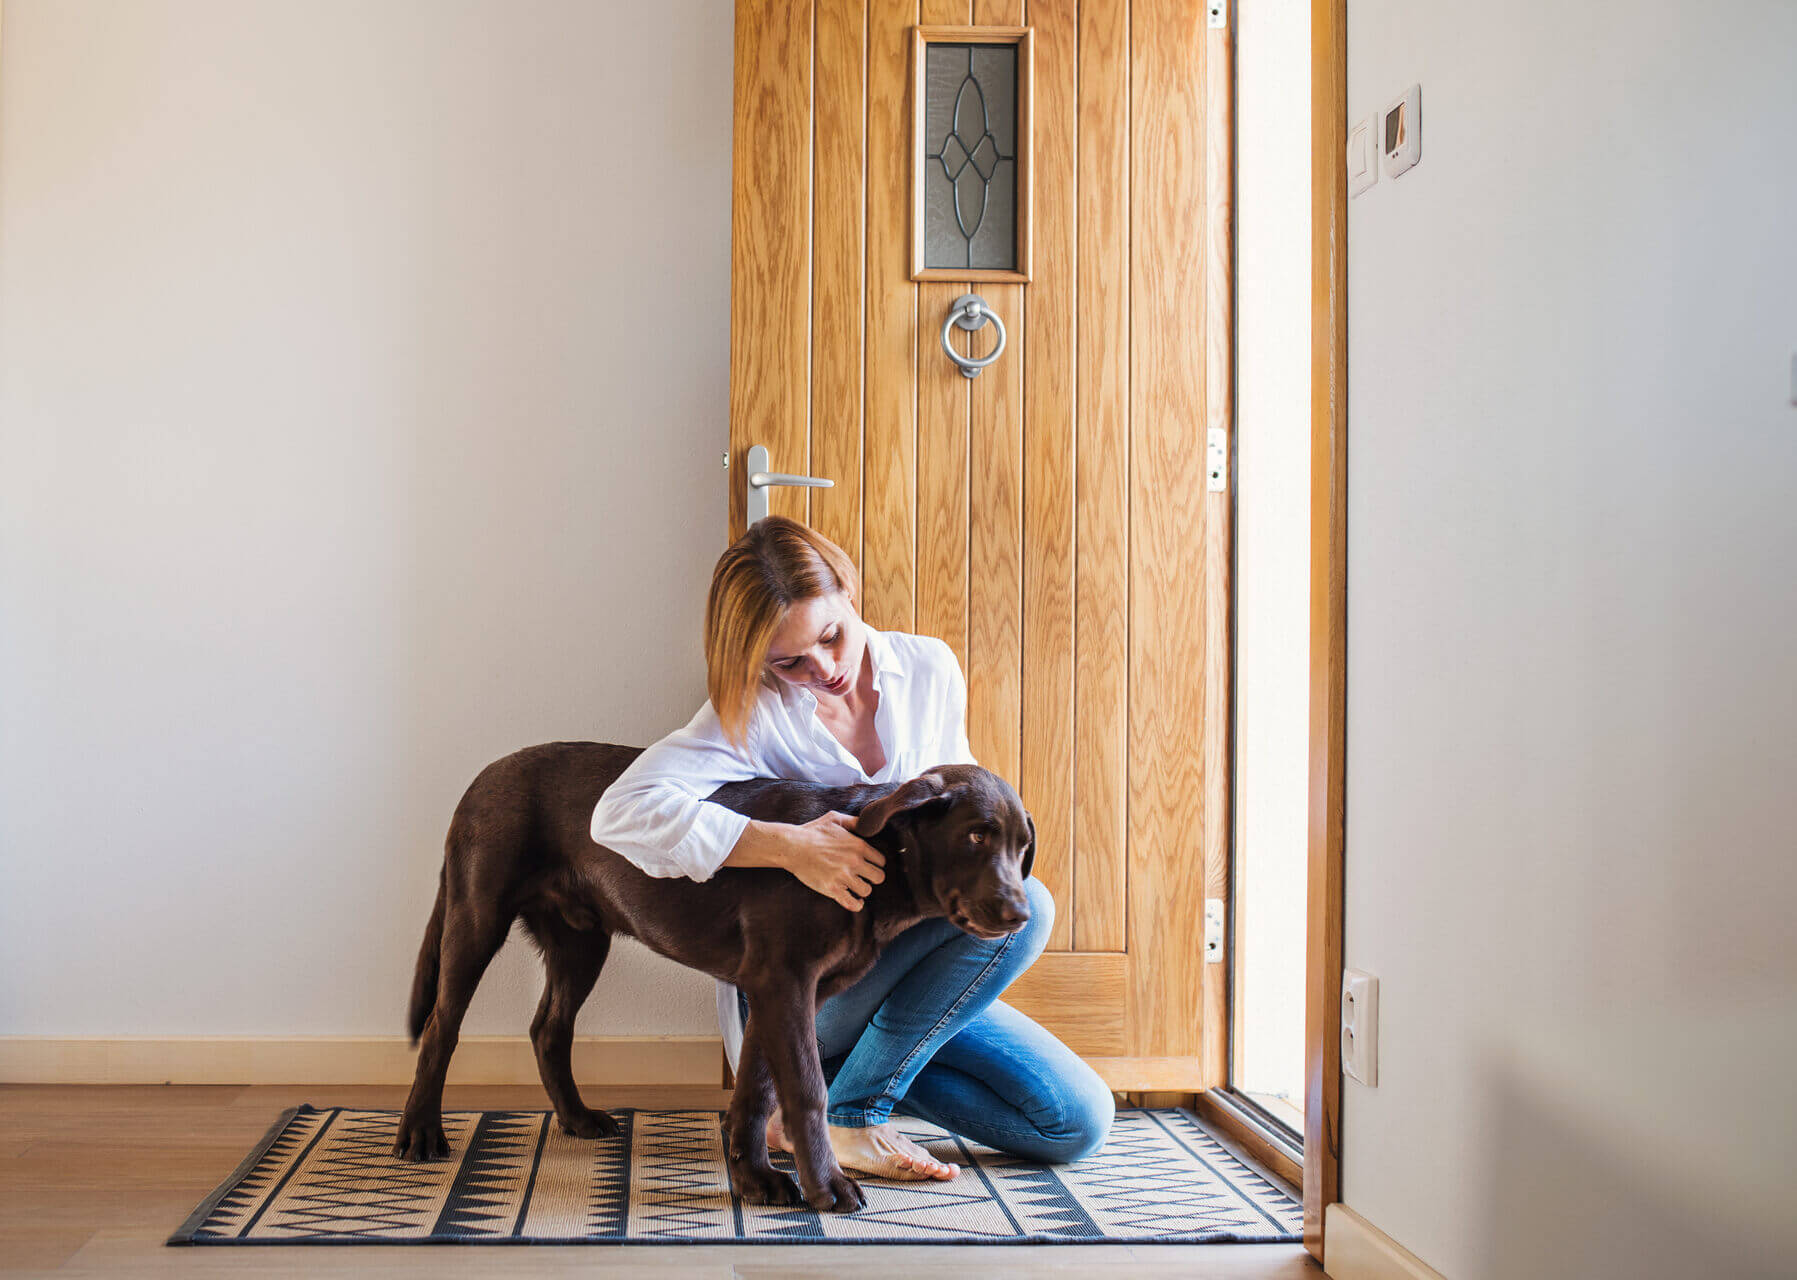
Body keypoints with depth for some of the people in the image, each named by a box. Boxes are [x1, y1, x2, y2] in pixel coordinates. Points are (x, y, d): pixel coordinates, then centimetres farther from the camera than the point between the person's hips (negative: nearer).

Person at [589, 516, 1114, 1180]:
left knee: (1080, 1125, -4)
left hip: (903, 973, 6)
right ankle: (844, 1113, -15)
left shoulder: (929, 669, 0)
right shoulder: (754, 713, -14)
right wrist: (790, 845, -37)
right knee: (1021, 904, -26)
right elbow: (623, 813, -29)